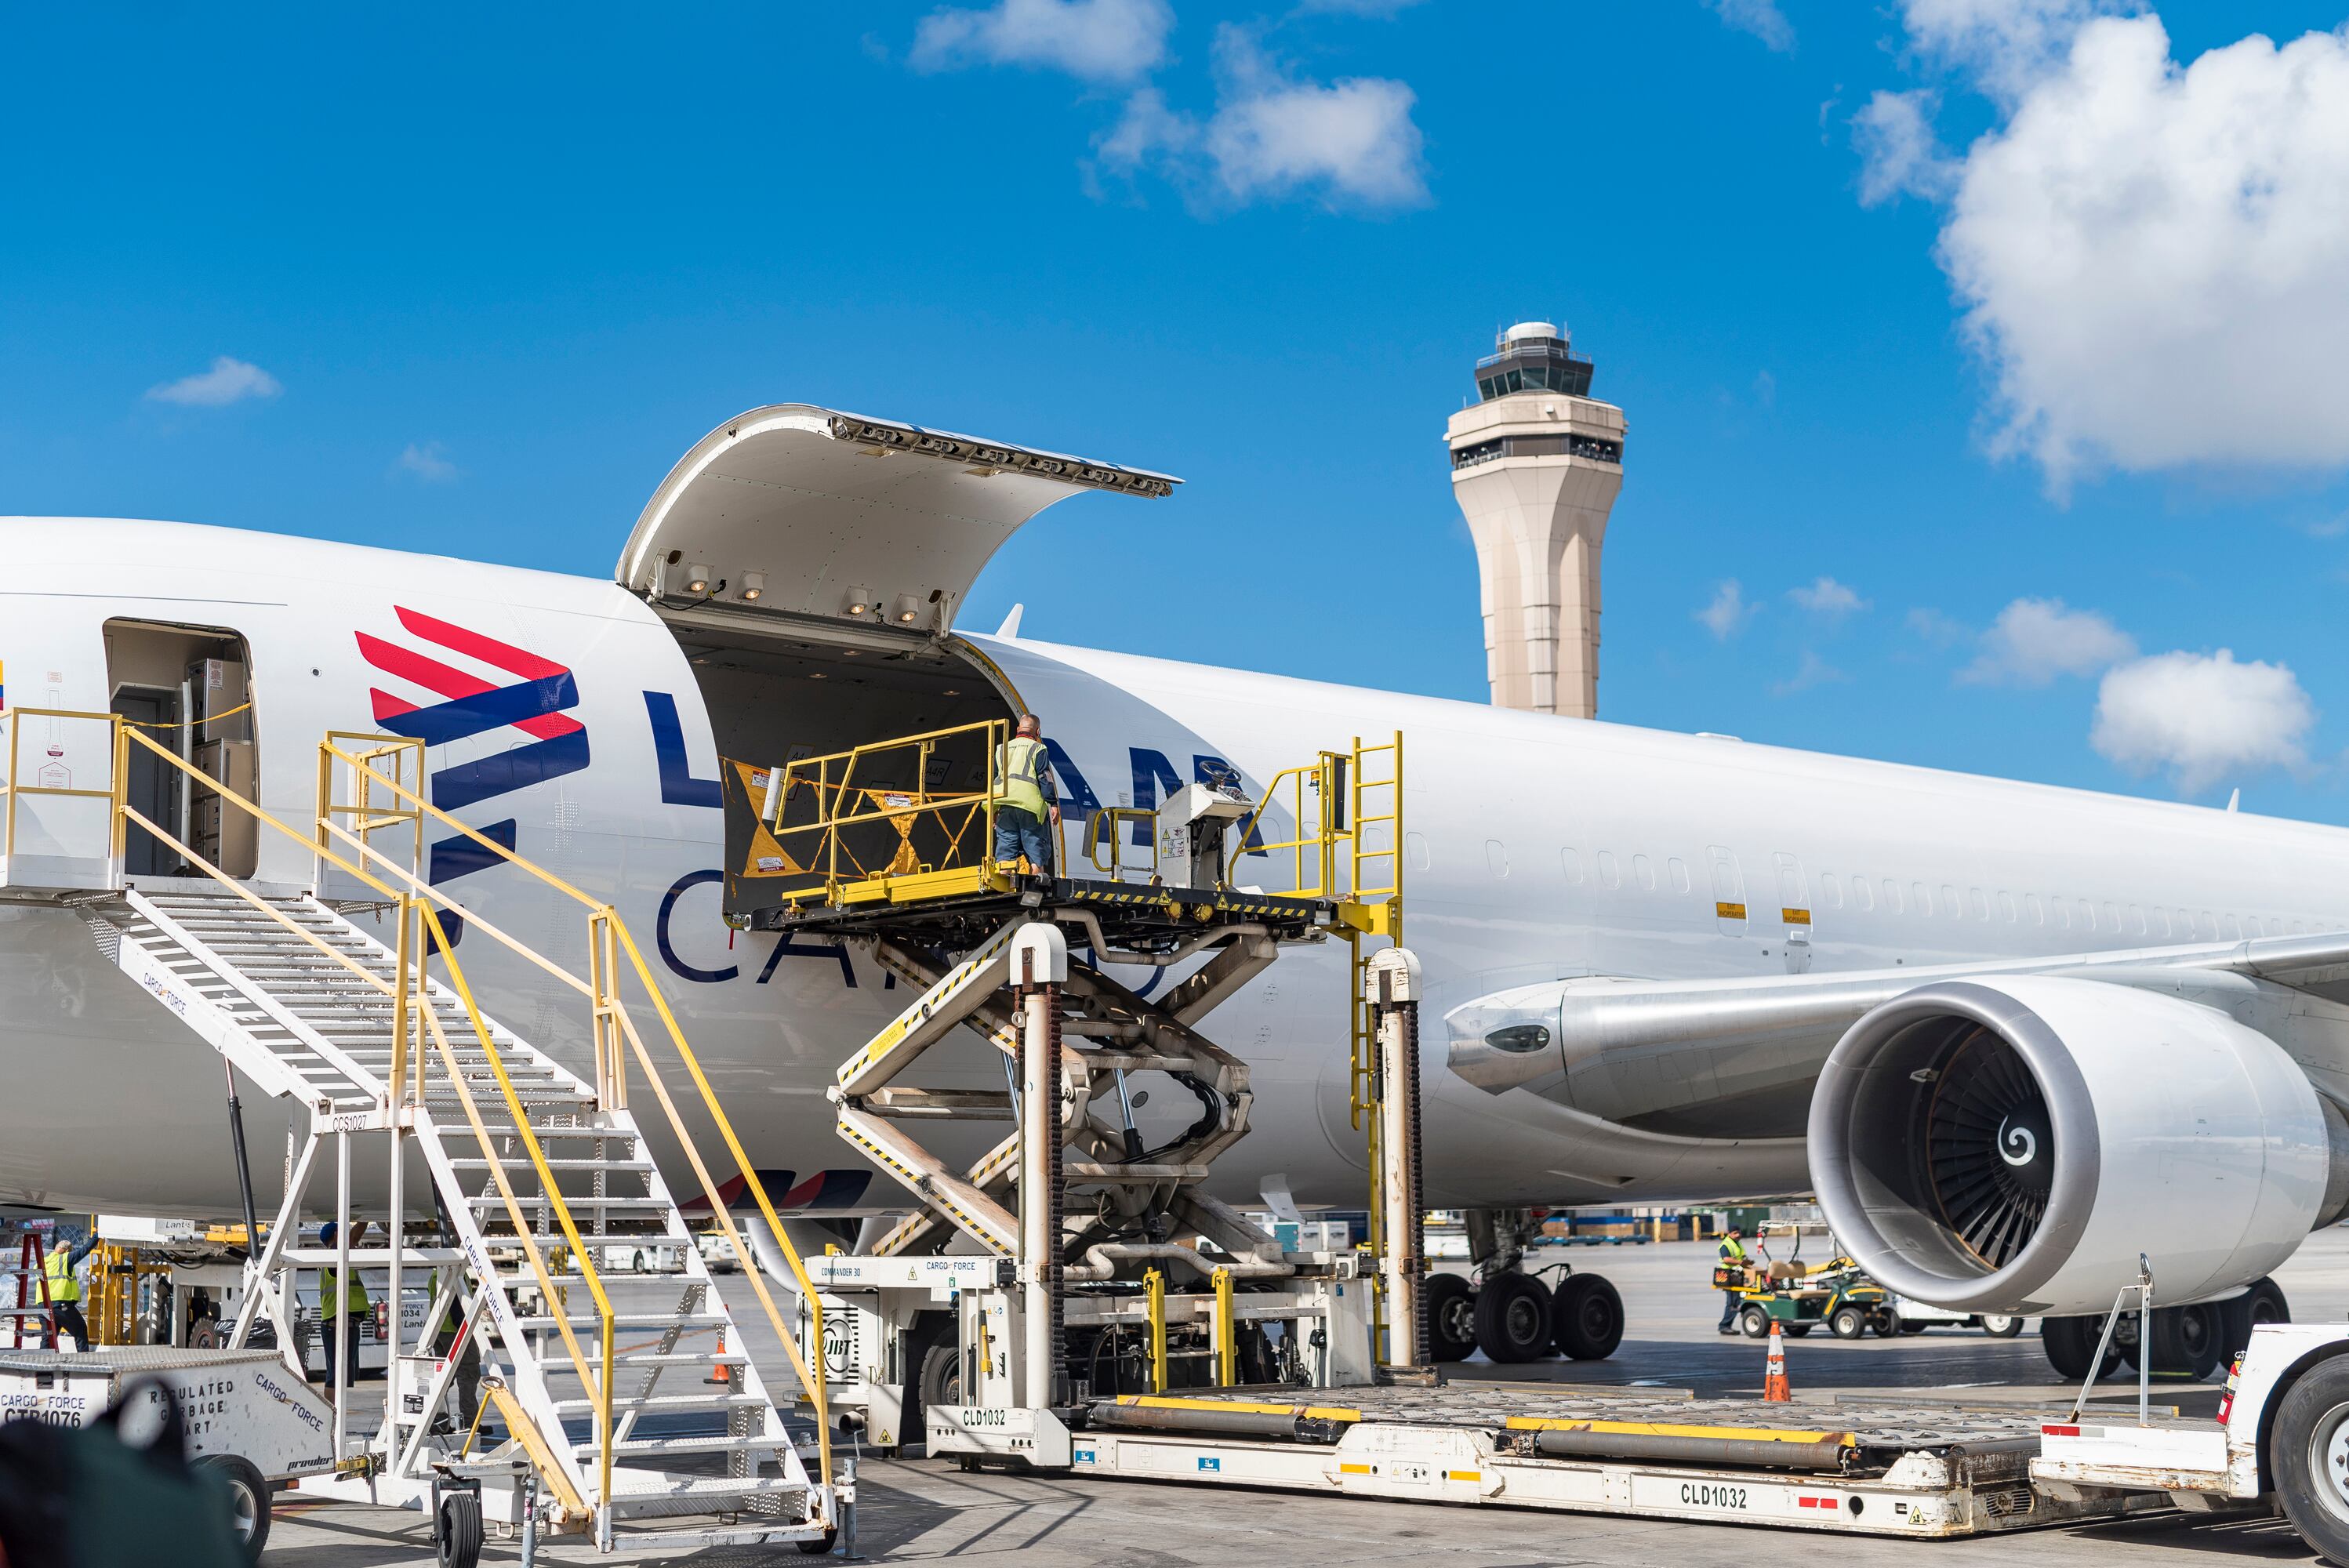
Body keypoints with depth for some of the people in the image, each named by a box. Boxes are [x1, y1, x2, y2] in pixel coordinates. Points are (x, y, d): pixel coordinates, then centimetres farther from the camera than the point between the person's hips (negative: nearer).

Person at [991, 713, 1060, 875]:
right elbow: (1045, 778, -5)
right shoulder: (1037, 749, 4)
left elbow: (993, 779, 22)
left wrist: (993, 811, 25)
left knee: (1005, 850, 5)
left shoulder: (1002, 749, 20)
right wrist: (1054, 804, -5)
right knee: (1036, 850, 0)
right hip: (1029, 806, -4)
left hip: (1003, 806, 4)